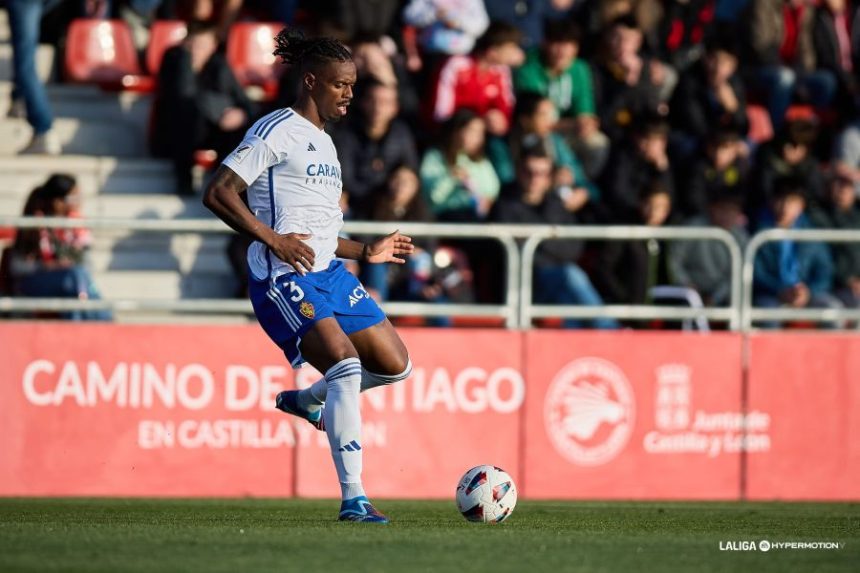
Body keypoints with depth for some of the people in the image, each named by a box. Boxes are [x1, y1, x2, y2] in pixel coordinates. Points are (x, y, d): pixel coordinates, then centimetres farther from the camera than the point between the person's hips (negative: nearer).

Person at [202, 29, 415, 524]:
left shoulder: (325, 143, 21)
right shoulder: (277, 131, -6)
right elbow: (218, 193, -14)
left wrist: (366, 252, 18)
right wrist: (274, 240, -20)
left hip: (328, 273, 9)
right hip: (284, 278, -9)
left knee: (396, 366, 6)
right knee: (346, 364, -23)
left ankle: (307, 400, 31)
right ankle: (353, 499, -22)